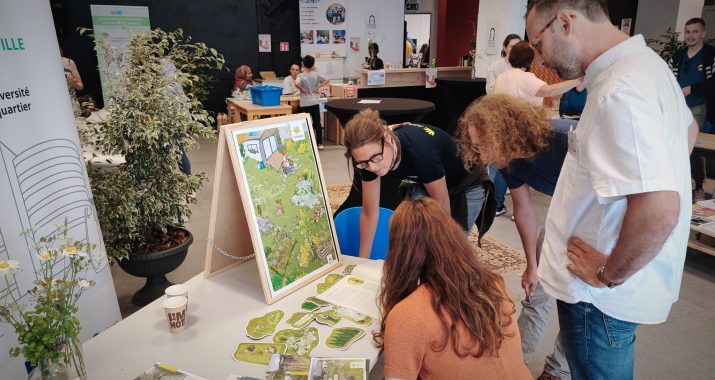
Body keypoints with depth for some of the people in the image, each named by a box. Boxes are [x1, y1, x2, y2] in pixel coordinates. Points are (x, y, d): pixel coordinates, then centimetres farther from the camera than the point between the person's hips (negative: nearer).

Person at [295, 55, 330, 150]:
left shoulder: (300, 75, -9)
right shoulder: (316, 74, 2)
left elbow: (297, 84, -28)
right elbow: (327, 80, 4)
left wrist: (303, 90, -12)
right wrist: (318, 87, 2)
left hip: (305, 103, -3)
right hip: (315, 102, 3)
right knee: (317, 122, 10)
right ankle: (319, 143, 14)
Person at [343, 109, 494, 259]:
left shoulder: (420, 151, -41)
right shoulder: (368, 157, -24)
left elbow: (442, 205, -25)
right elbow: (369, 213, -12)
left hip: (467, 185, -4)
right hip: (427, 183, 5)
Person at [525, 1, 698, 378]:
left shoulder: (618, 93, -27)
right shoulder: (647, 61, 5)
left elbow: (659, 210, -35)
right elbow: (688, 130, 23)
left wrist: (610, 274, -19)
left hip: (602, 295, -9)